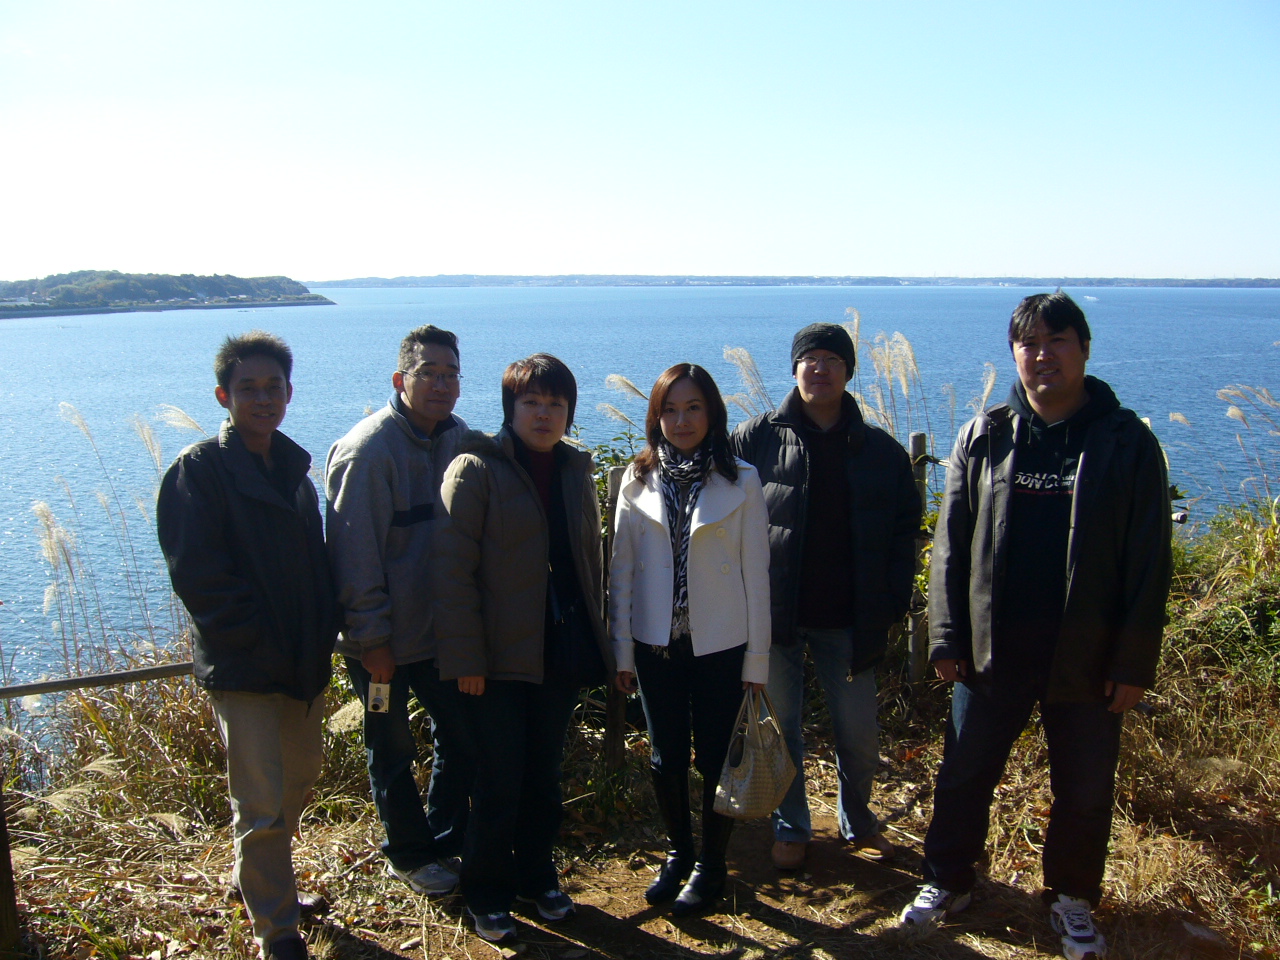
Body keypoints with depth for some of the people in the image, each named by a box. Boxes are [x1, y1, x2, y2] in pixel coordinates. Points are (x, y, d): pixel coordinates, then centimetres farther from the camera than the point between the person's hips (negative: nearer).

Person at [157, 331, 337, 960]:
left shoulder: (292, 465, 10)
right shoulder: (198, 470, -10)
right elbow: (197, 577, -16)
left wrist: (321, 637, 2)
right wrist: (266, 648, -17)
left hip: (303, 662, 7)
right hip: (242, 668, -7)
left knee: (299, 776, 20)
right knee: (261, 805, -3)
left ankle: (258, 881, 42)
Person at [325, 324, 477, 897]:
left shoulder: (457, 438, 0)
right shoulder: (369, 450, -20)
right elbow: (355, 551, -20)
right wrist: (372, 639, -17)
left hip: (441, 629, 6)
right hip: (384, 641, -6)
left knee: (462, 739, 16)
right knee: (393, 752, 12)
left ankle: (447, 841, 36)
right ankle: (409, 854, 32)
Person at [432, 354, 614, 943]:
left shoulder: (574, 470, 8)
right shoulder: (476, 469, -10)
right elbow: (452, 568, -13)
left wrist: (595, 641, 11)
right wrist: (465, 657, -16)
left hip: (561, 650, 5)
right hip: (500, 656, -5)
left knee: (544, 773, 16)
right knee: (499, 781, 3)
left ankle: (537, 875, 34)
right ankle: (486, 893, 23)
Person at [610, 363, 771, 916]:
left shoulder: (740, 483, -4)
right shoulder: (638, 482, 1)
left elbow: (756, 574, -3)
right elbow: (621, 570, 3)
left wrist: (757, 658, -3)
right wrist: (622, 651, 3)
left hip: (720, 645, -2)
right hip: (656, 644, 2)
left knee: (714, 757, 7)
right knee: (665, 757, 12)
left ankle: (711, 865, 27)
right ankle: (677, 852, 35)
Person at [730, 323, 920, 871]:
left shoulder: (881, 451, 4)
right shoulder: (758, 438, -2)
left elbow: (904, 533, 7)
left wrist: (892, 605, -2)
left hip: (848, 620, 1)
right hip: (775, 615, -1)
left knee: (859, 735, 10)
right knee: (783, 728, 11)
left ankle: (857, 821, 35)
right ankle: (791, 827, 30)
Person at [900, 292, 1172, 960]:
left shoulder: (1126, 442, -5)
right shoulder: (983, 437, 0)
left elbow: (1149, 563, -4)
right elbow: (951, 544, 2)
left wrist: (1134, 661, -7)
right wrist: (947, 637, -2)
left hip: (1087, 659, -1)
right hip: (991, 651, 1)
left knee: (1085, 792, 14)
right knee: (964, 776, 13)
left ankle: (1072, 899, 36)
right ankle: (947, 881, 35)